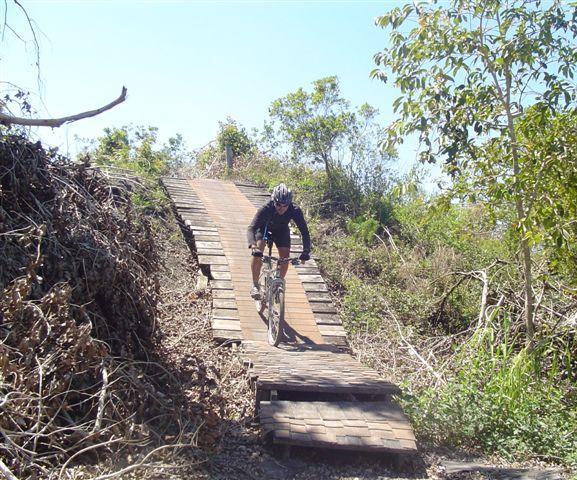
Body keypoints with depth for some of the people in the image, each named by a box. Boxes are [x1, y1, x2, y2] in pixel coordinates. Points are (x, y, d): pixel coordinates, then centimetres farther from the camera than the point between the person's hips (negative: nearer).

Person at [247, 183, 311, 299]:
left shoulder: (295, 211, -34)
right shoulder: (266, 209, -39)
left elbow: (304, 231, -29)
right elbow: (251, 228, -45)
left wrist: (306, 251, -41)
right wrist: (252, 244, -63)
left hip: (281, 230, 2)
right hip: (264, 228, -2)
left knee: (285, 258, -11)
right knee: (258, 252, -26)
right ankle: (255, 285, -12)